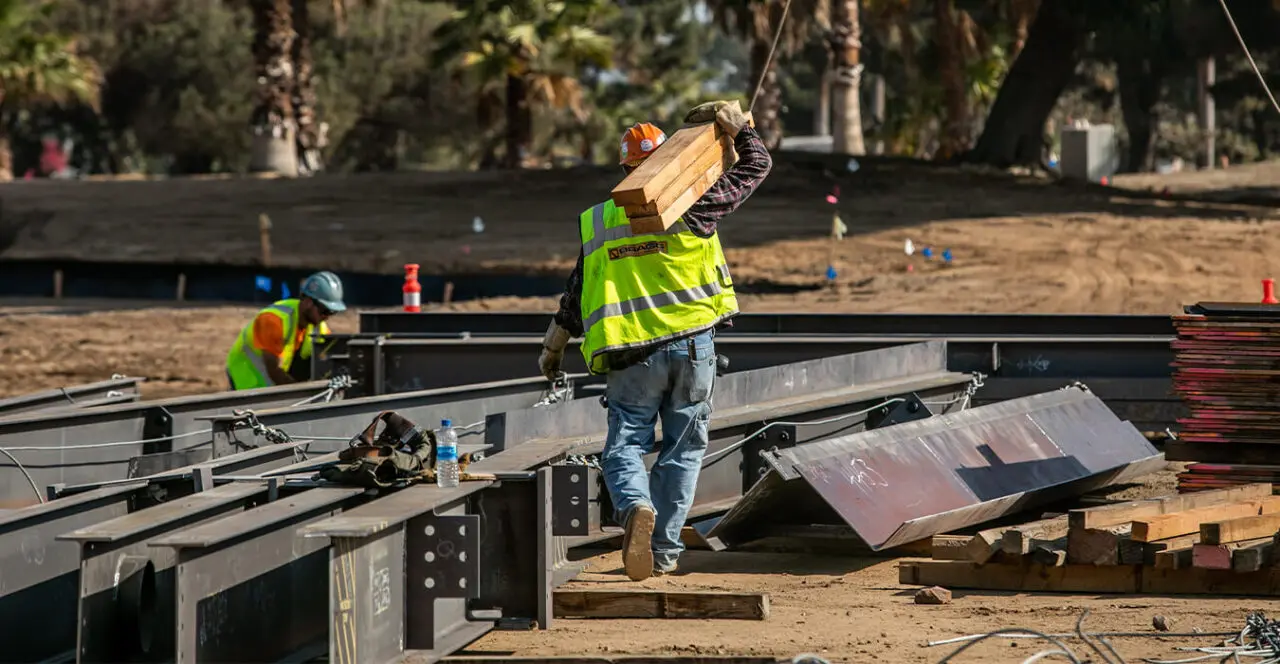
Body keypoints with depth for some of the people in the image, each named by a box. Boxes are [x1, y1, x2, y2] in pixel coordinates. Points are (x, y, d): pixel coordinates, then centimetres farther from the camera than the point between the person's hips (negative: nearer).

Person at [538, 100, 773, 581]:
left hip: (630, 354, 1)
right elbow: (757, 166, 8)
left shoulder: (597, 222, 10)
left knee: (625, 444, 3)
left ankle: (635, 506, -29)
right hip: (690, 343, -1)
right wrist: (738, 127, 24)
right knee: (683, 447, 9)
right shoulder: (689, 204, 0)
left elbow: (578, 290, 20)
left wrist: (553, 346, 33)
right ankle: (664, 552, 7)